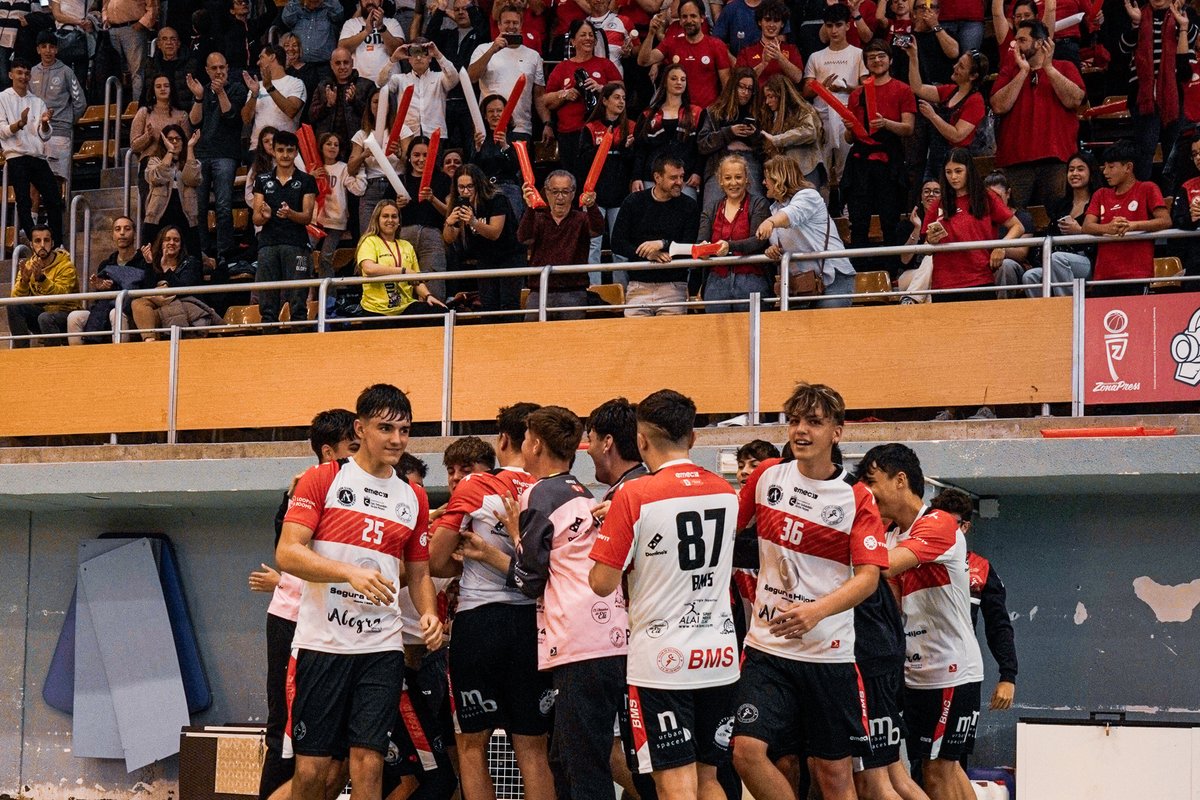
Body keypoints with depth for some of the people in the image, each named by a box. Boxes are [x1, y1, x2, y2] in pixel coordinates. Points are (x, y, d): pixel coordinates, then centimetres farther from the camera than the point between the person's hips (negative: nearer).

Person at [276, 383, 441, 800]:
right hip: (322, 643, -3)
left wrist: (429, 614, -1)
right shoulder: (322, 480, 0)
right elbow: (286, 553, -9)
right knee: (310, 766, 0)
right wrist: (350, 572, -23)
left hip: (382, 648, 3)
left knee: (369, 762, -3)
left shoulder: (414, 498, 12)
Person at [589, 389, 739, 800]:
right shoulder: (726, 493, 5)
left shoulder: (633, 496, -12)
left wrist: (612, 532, 8)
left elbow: (602, 584, -11)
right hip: (719, 657, 5)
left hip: (662, 661, -5)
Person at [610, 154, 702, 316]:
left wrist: (663, 244, -18)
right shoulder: (633, 202, 6)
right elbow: (617, 244, 2)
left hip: (673, 286, -1)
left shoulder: (689, 206, 4)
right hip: (639, 285, 1)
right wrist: (647, 254, -12)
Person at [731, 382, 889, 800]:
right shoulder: (766, 477, 5)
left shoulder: (856, 497, -4)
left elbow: (868, 576, -12)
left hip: (828, 652, -2)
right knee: (747, 750, -14)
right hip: (766, 645, 2)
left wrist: (816, 611, -28)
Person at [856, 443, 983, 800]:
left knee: (938, 770, -5)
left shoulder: (939, 524, -14)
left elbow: (884, 567, -29)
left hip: (951, 672, -8)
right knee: (945, 768, 12)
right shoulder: (891, 537, 12)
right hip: (915, 673, 8)